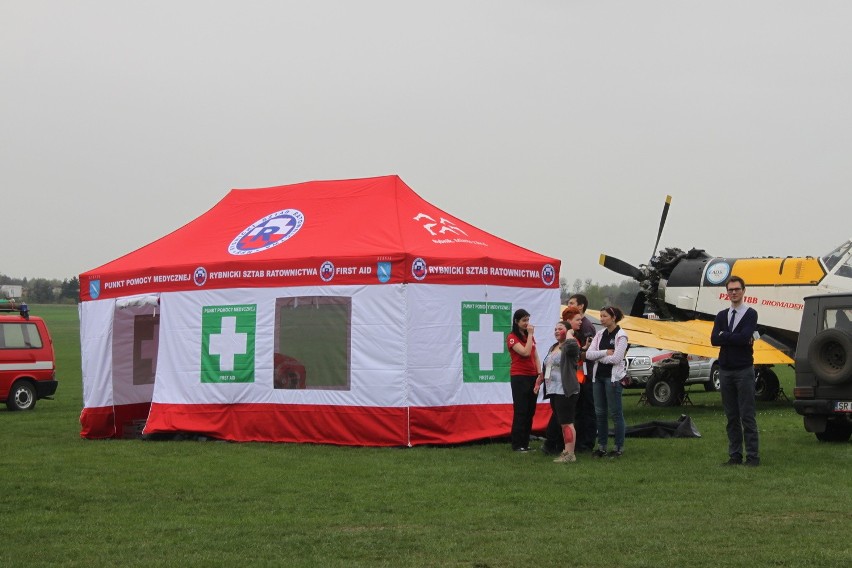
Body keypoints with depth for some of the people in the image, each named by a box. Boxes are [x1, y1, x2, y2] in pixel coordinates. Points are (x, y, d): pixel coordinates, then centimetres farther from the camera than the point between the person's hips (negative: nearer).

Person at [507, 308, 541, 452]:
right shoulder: (512, 337, -7)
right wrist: (530, 335, -12)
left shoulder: (530, 336, 16)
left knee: (530, 411, 6)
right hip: (519, 377, -7)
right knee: (520, 411, -7)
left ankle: (525, 442, 12)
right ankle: (517, 444, -2)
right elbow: (525, 352, -19)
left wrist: (540, 374, 3)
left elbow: (535, 356, 15)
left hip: (532, 377, 7)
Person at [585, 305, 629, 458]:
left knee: (616, 413, -2)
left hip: (613, 377, -7)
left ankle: (619, 448, 4)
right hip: (598, 376, 7)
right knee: (600, 412, 9)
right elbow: (588, 354, 1)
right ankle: (601, 446, 17)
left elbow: (616, 358, -17)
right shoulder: (600, 335, 11)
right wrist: (605, 353, -12)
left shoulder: (621, 336, -7)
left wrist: (599, 357, -5)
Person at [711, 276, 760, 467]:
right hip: (725, 371, 5)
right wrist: (736, 338, -12)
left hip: (744, 371, -5)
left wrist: (725, 336, -10)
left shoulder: (750, 314, -3)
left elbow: (745, 337, -20)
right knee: (732, 417, 7)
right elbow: (714, 339, -4)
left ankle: (752, 456, -3)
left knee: (747, 416, -5)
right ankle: (735, 455, 11)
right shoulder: (721, 316, 12)